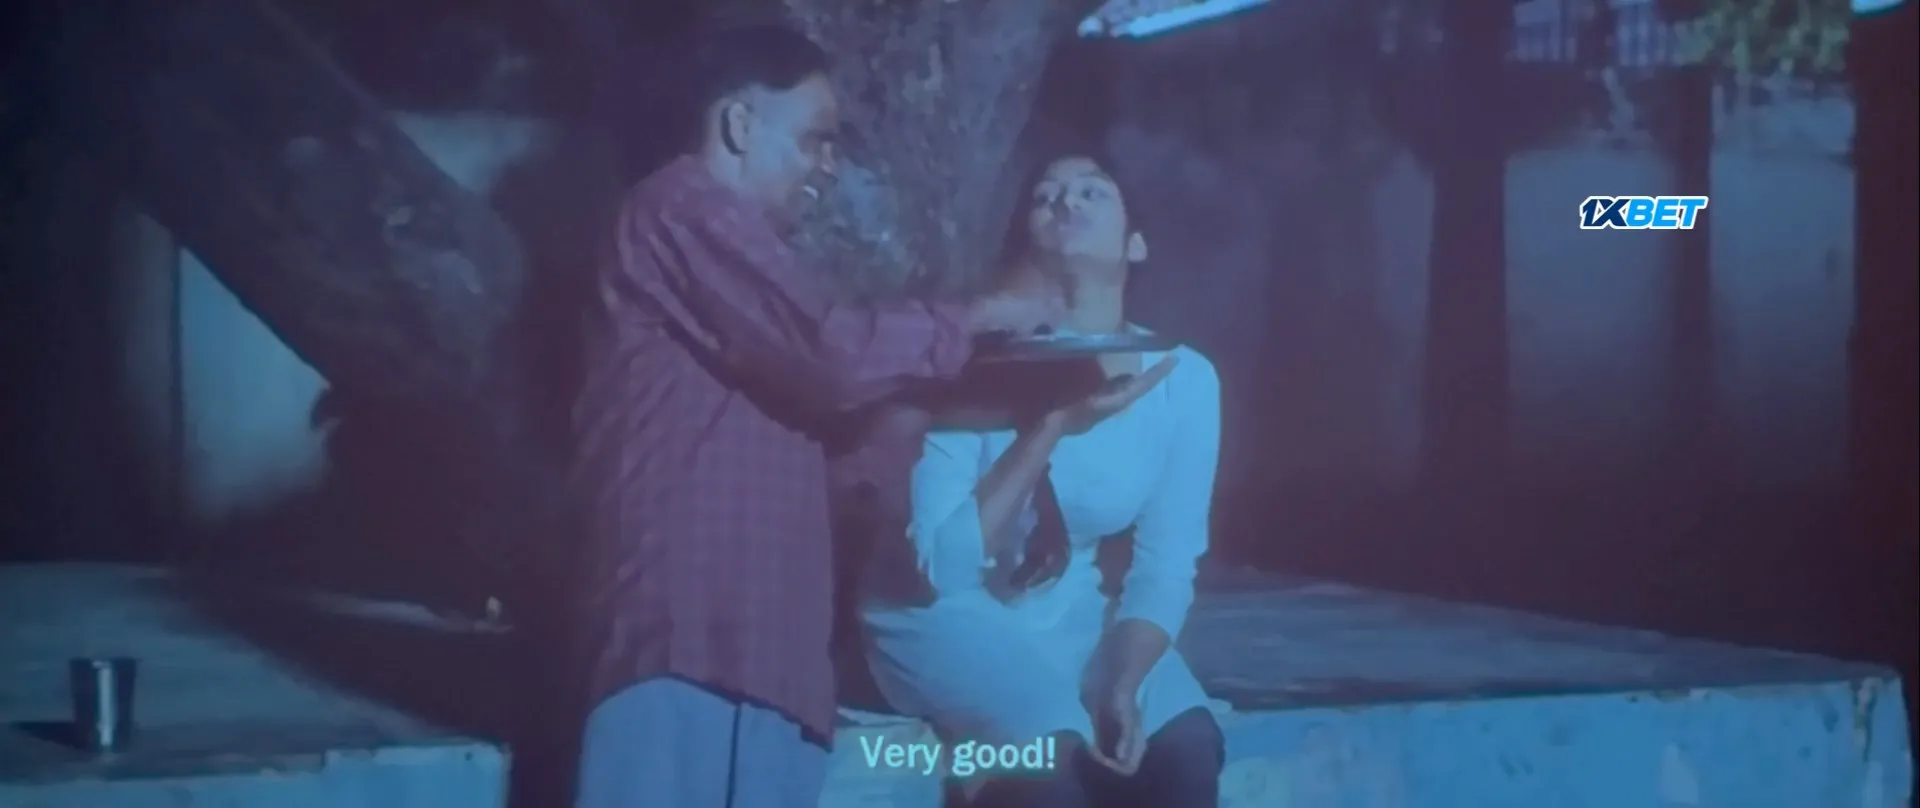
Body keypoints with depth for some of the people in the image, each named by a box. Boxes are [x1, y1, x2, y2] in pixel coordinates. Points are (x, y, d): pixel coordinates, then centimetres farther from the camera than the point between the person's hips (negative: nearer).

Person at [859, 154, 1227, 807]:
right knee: (1052, 752, -30)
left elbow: (1166, 566, -5)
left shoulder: (1184, 379, -9)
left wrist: (1123, 686, -22)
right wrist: (1050, 428, -31)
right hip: (943, 611, -4)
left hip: (1068, 615, 4)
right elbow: (935, 564, -24)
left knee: (1186, 749, -21)